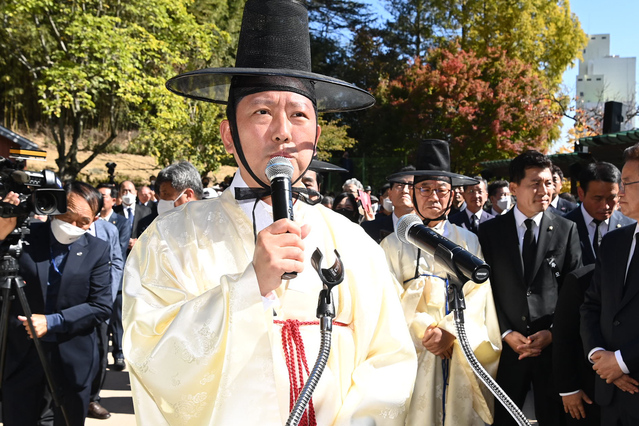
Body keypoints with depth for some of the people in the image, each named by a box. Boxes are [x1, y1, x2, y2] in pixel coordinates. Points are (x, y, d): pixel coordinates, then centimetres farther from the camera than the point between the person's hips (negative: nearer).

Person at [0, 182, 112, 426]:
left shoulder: (97, 250, -4)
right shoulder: (25, 235, -5)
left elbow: (102, 307, -8)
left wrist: (52, 321, -18)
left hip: (72, 361, 0)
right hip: (21, 354, 0)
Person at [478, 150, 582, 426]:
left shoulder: (566, 230, 2)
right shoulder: (490, 230, 0)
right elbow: (486, 288, -1)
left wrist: (553, 333, -9)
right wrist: (507, 334, -8)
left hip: (554, 345, 0)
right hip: (507, 347, 0)